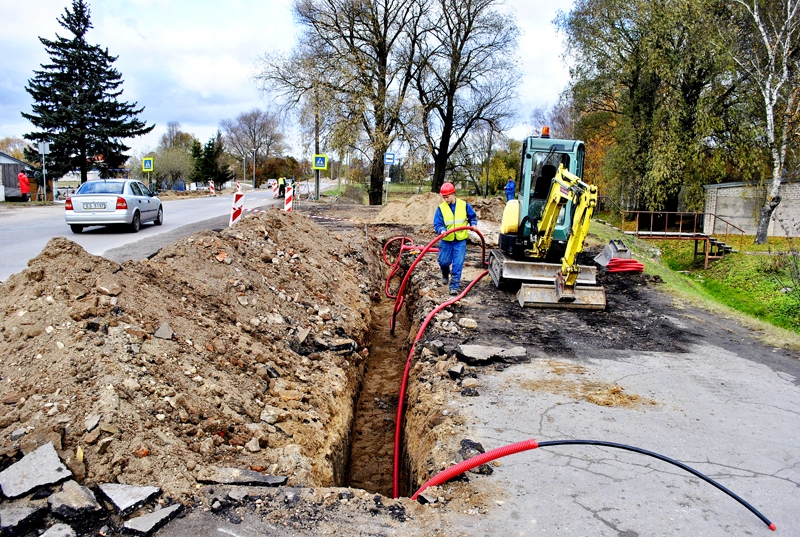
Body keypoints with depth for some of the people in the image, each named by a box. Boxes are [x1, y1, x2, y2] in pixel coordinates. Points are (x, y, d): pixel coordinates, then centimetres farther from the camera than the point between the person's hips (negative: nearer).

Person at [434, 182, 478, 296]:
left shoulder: (464, 205, -4)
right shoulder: (441, 208, -6)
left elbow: (473, 217, 10)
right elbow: (437, 224, -11)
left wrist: (473, 224, -10)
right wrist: (442, 230, -32)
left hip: (460, 240, -1)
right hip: (446, 240, 1)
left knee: (458, 264, -5)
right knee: (443, 261, 8)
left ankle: (454, 286, 2)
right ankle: (445, 275, 42)